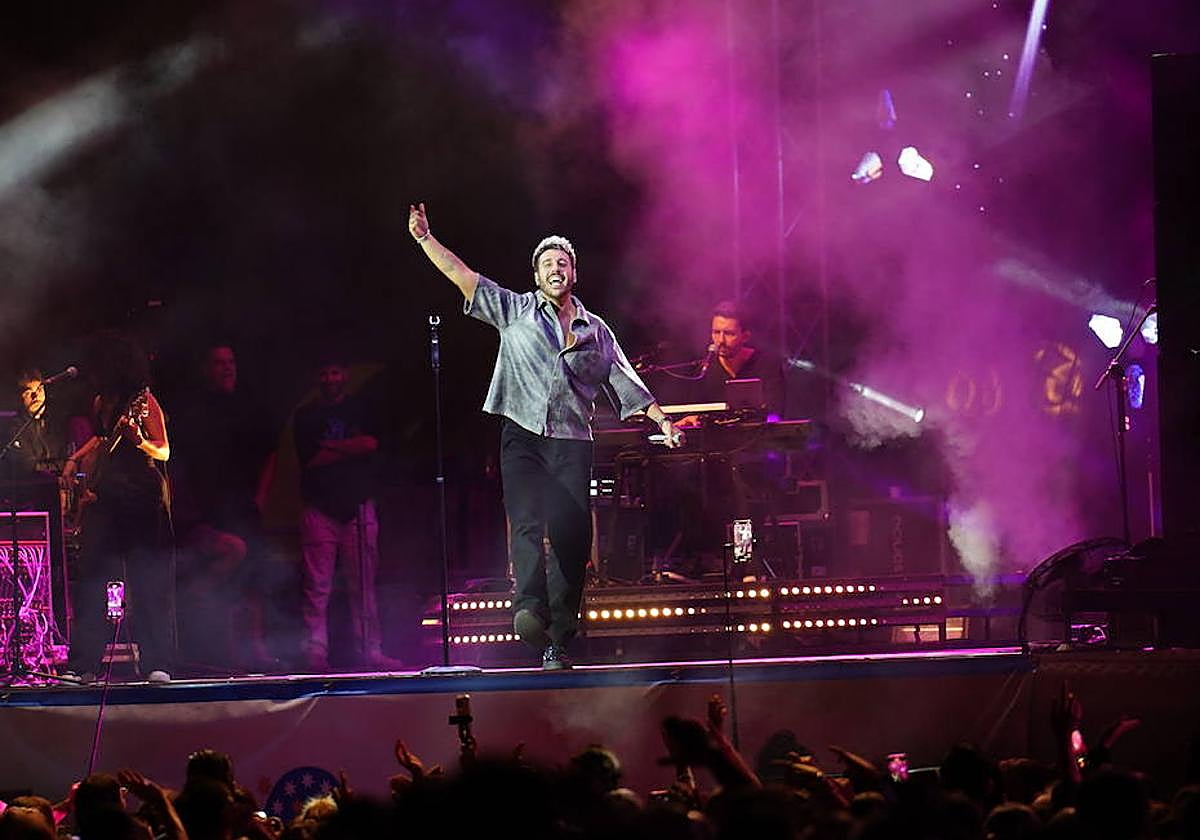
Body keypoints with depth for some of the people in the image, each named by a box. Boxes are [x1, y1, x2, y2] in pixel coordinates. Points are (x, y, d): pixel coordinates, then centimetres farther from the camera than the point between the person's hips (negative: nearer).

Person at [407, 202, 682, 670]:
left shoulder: (596, 331, 19)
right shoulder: (516, 311, 13)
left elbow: (625, 381, 19)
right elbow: (462, 277, 8)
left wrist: (661, 420, 10)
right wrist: (424, 239, 1)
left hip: (572, 442, 2)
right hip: (523, 436, -2)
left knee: (571, 536, -7)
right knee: (528, 522, -24)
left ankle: (557, 643, -3)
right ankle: (529, 606, -43)